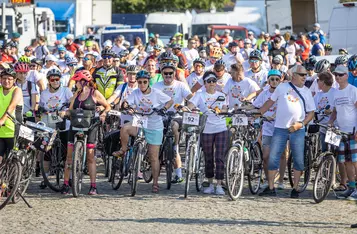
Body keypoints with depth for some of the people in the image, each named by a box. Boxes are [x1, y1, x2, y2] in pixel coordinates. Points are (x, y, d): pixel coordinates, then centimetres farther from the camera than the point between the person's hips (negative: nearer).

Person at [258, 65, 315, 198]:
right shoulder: (282, 87, 5)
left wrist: (301, 124, -6)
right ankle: (270, 188, 3)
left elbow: (311, 112, 9)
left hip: (297, 130, 1)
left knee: (298, 160, 1)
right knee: (273, 158, -4)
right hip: (280, 128, -1)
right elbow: (270, 102, 12)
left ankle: (295, 188, 12)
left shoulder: (306, 92, 9)